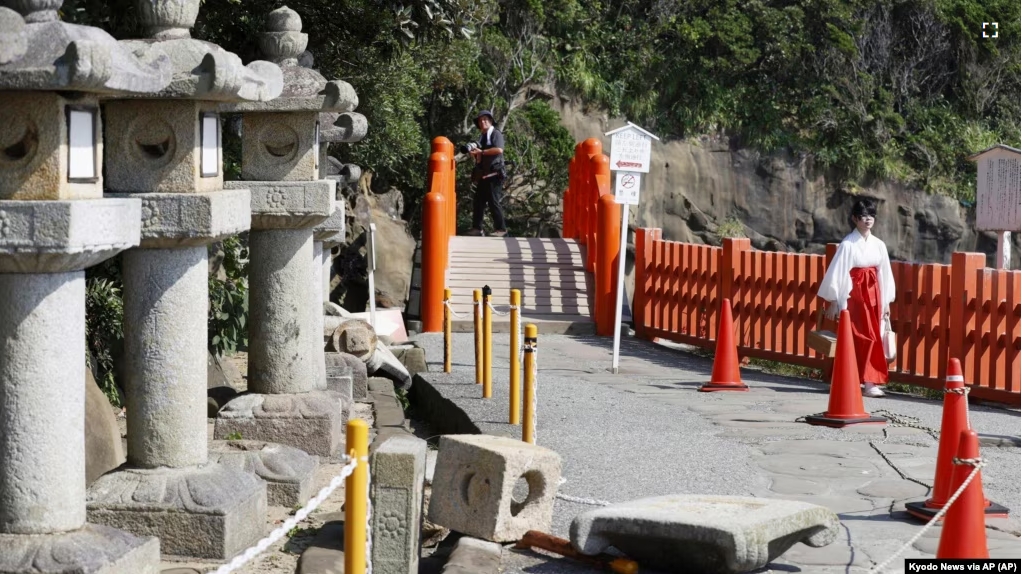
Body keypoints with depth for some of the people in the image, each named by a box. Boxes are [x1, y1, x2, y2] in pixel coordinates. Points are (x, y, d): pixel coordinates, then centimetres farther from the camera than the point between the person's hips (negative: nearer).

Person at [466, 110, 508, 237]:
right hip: (483, 174, 8)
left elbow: (499, 150, -21)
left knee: (493, 201, -8)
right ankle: (477, 227, 13)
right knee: (478, 201, 7)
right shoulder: (481, 136, 19)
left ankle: (501, 229, -2)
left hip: (494, 173, -8)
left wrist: (481, 152, -18)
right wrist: (474, 154, -1)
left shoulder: (496, 134, -4)